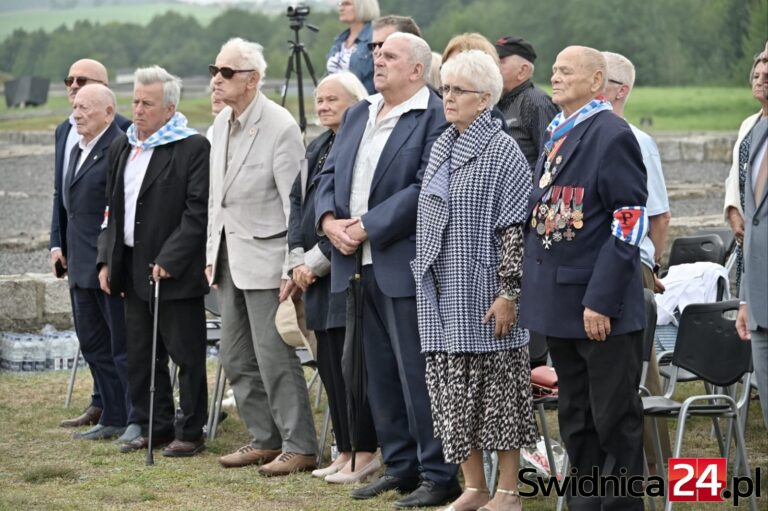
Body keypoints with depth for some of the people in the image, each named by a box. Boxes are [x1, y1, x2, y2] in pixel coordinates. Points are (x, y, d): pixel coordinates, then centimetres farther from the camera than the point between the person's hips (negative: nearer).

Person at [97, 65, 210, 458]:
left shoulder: (193, 148, -10)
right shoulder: (121, 148, 14)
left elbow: (198, 212, -15)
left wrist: (168, 260, -19)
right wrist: (107, 260, 10)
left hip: (175, 271, -8)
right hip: (132, 269, 8)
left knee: (186, 353, 0)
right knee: (141, 355, 12)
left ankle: (189, 432, 7)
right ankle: (156, 427, 21)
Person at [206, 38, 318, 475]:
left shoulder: (280, 127, -16)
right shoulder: (222, 123, 9)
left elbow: (295, 201, -17)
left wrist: (291, 270, -19)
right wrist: (212, 254, 14)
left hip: (264, 256, -9)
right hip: (230, 256, 9)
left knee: (274, 356, -8)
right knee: (236, 358, 12)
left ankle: (299, 447, -1)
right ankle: (265, 439, 21)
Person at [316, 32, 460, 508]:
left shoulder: (435, 117, -10)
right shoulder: (357, 116, 17)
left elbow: (426, 188, -18)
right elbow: (329, 174, 17)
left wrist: (367, 227, -17)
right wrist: (329, 220, -3)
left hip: (405, 264, -8)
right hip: (361, 264, 8)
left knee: (417, 373, -6)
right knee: (381, 372, 13)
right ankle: (400, 465, 22)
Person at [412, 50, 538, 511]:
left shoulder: (503, 152, -9)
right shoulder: (441, 149, 12)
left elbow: (516, 229, -12)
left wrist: (508, 292, -17)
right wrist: (427, 279, 16)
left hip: (483, 291, -7)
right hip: (444, 296, 7)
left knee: (497, 387, -1)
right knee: (455, 391, 7)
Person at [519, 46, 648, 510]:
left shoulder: (612, 136, -12)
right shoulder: (557, 135, 13)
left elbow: (630, 223, -17)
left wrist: (602, 300, -20)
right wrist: (531, 289, 15)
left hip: (603, 306, -8)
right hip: (561, 302, 8)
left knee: (615, 419, 0)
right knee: (575, 418, 15)